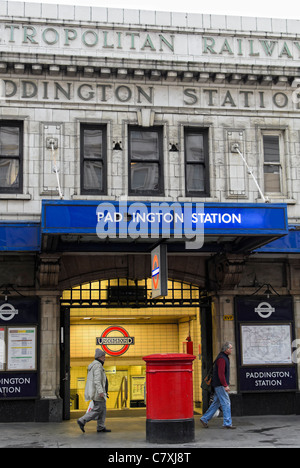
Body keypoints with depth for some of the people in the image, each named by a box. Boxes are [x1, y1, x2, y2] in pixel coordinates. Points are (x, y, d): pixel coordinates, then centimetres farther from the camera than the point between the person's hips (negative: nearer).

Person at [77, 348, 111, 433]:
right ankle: (82, 421, -9)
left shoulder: (94, 365, 18)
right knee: (98, 409, -9)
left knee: (103, 408, 10)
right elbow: (97, 380, -23)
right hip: (98, 391, -10)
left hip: (94, 391, 10)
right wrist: (101, 392, -27)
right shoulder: (98, 365, -14)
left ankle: (101, 427, 9)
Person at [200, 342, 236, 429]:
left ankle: (204, 419, 16)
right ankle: (227, 423, -3)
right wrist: (225, 385, -23)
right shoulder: (221, 358, -17)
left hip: (220, 385, 10)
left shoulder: (225, 357, 16)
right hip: (220, 385, -10)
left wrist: (226, 384, 21)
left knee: (216, 403, 12)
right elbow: (221, 373, -23)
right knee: (226, 403, -6)